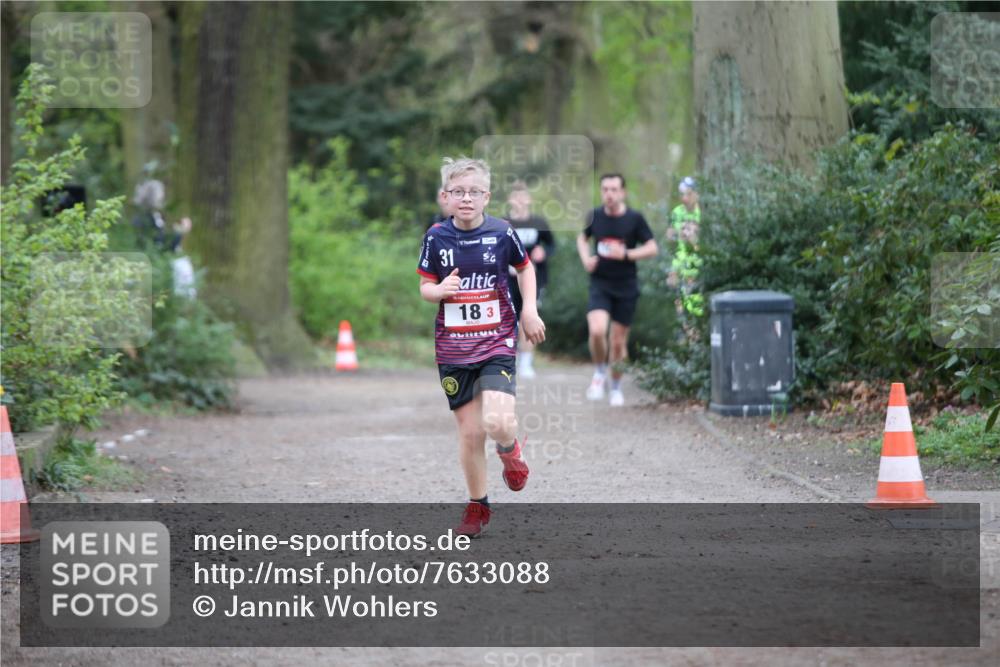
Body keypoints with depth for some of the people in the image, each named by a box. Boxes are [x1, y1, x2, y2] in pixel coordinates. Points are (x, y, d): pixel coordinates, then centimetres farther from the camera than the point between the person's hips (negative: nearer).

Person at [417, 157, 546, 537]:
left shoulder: (501, 233, -5)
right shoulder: (437, 238, -2)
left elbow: (525, 268, 13)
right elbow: (425, 288, 5)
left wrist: (529, 310, 4)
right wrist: (440, 289, -17)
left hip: (497, 342, -2)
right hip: (453, 349, 2)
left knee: (498, 423, -21)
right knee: (469, 433, 4)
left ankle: (510, 450, 16)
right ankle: (477, 506, 23)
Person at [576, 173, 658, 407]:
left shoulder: (635, 219, -6)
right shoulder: (595, 216, 1)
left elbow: (652, 248, -2)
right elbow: (582, 238, 19)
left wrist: (626, 254, -17)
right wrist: (586, 258, -1)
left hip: (626, 286, -1)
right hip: (600, 284, 1)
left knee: (619, 342, 6)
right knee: (597, 330, -22)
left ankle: (616, 387, 27)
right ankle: (599, 372, 5)